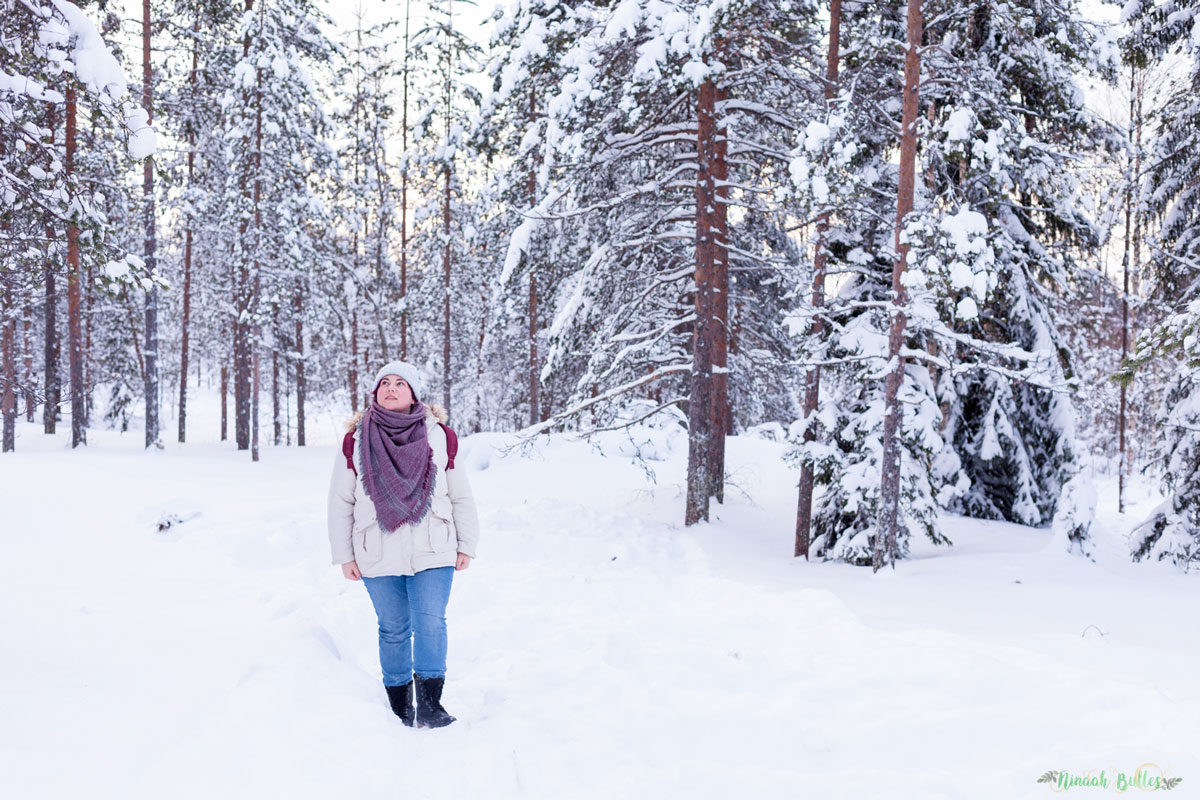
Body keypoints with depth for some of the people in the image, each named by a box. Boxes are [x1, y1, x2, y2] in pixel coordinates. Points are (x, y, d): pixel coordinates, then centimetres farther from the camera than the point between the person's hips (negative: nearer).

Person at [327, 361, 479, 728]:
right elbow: (340, 502, 6)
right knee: (393, 629, 8)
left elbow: (461, 496, 9)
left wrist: (466, 545, 9)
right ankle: (400, 706, 19)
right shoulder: (356, 441, 1)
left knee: (430, 623, -10)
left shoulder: (439, 436, 1)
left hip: (432, 552, 0)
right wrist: (344, 555, 5)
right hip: (378, 556, 1)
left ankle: (429, 704, -5)